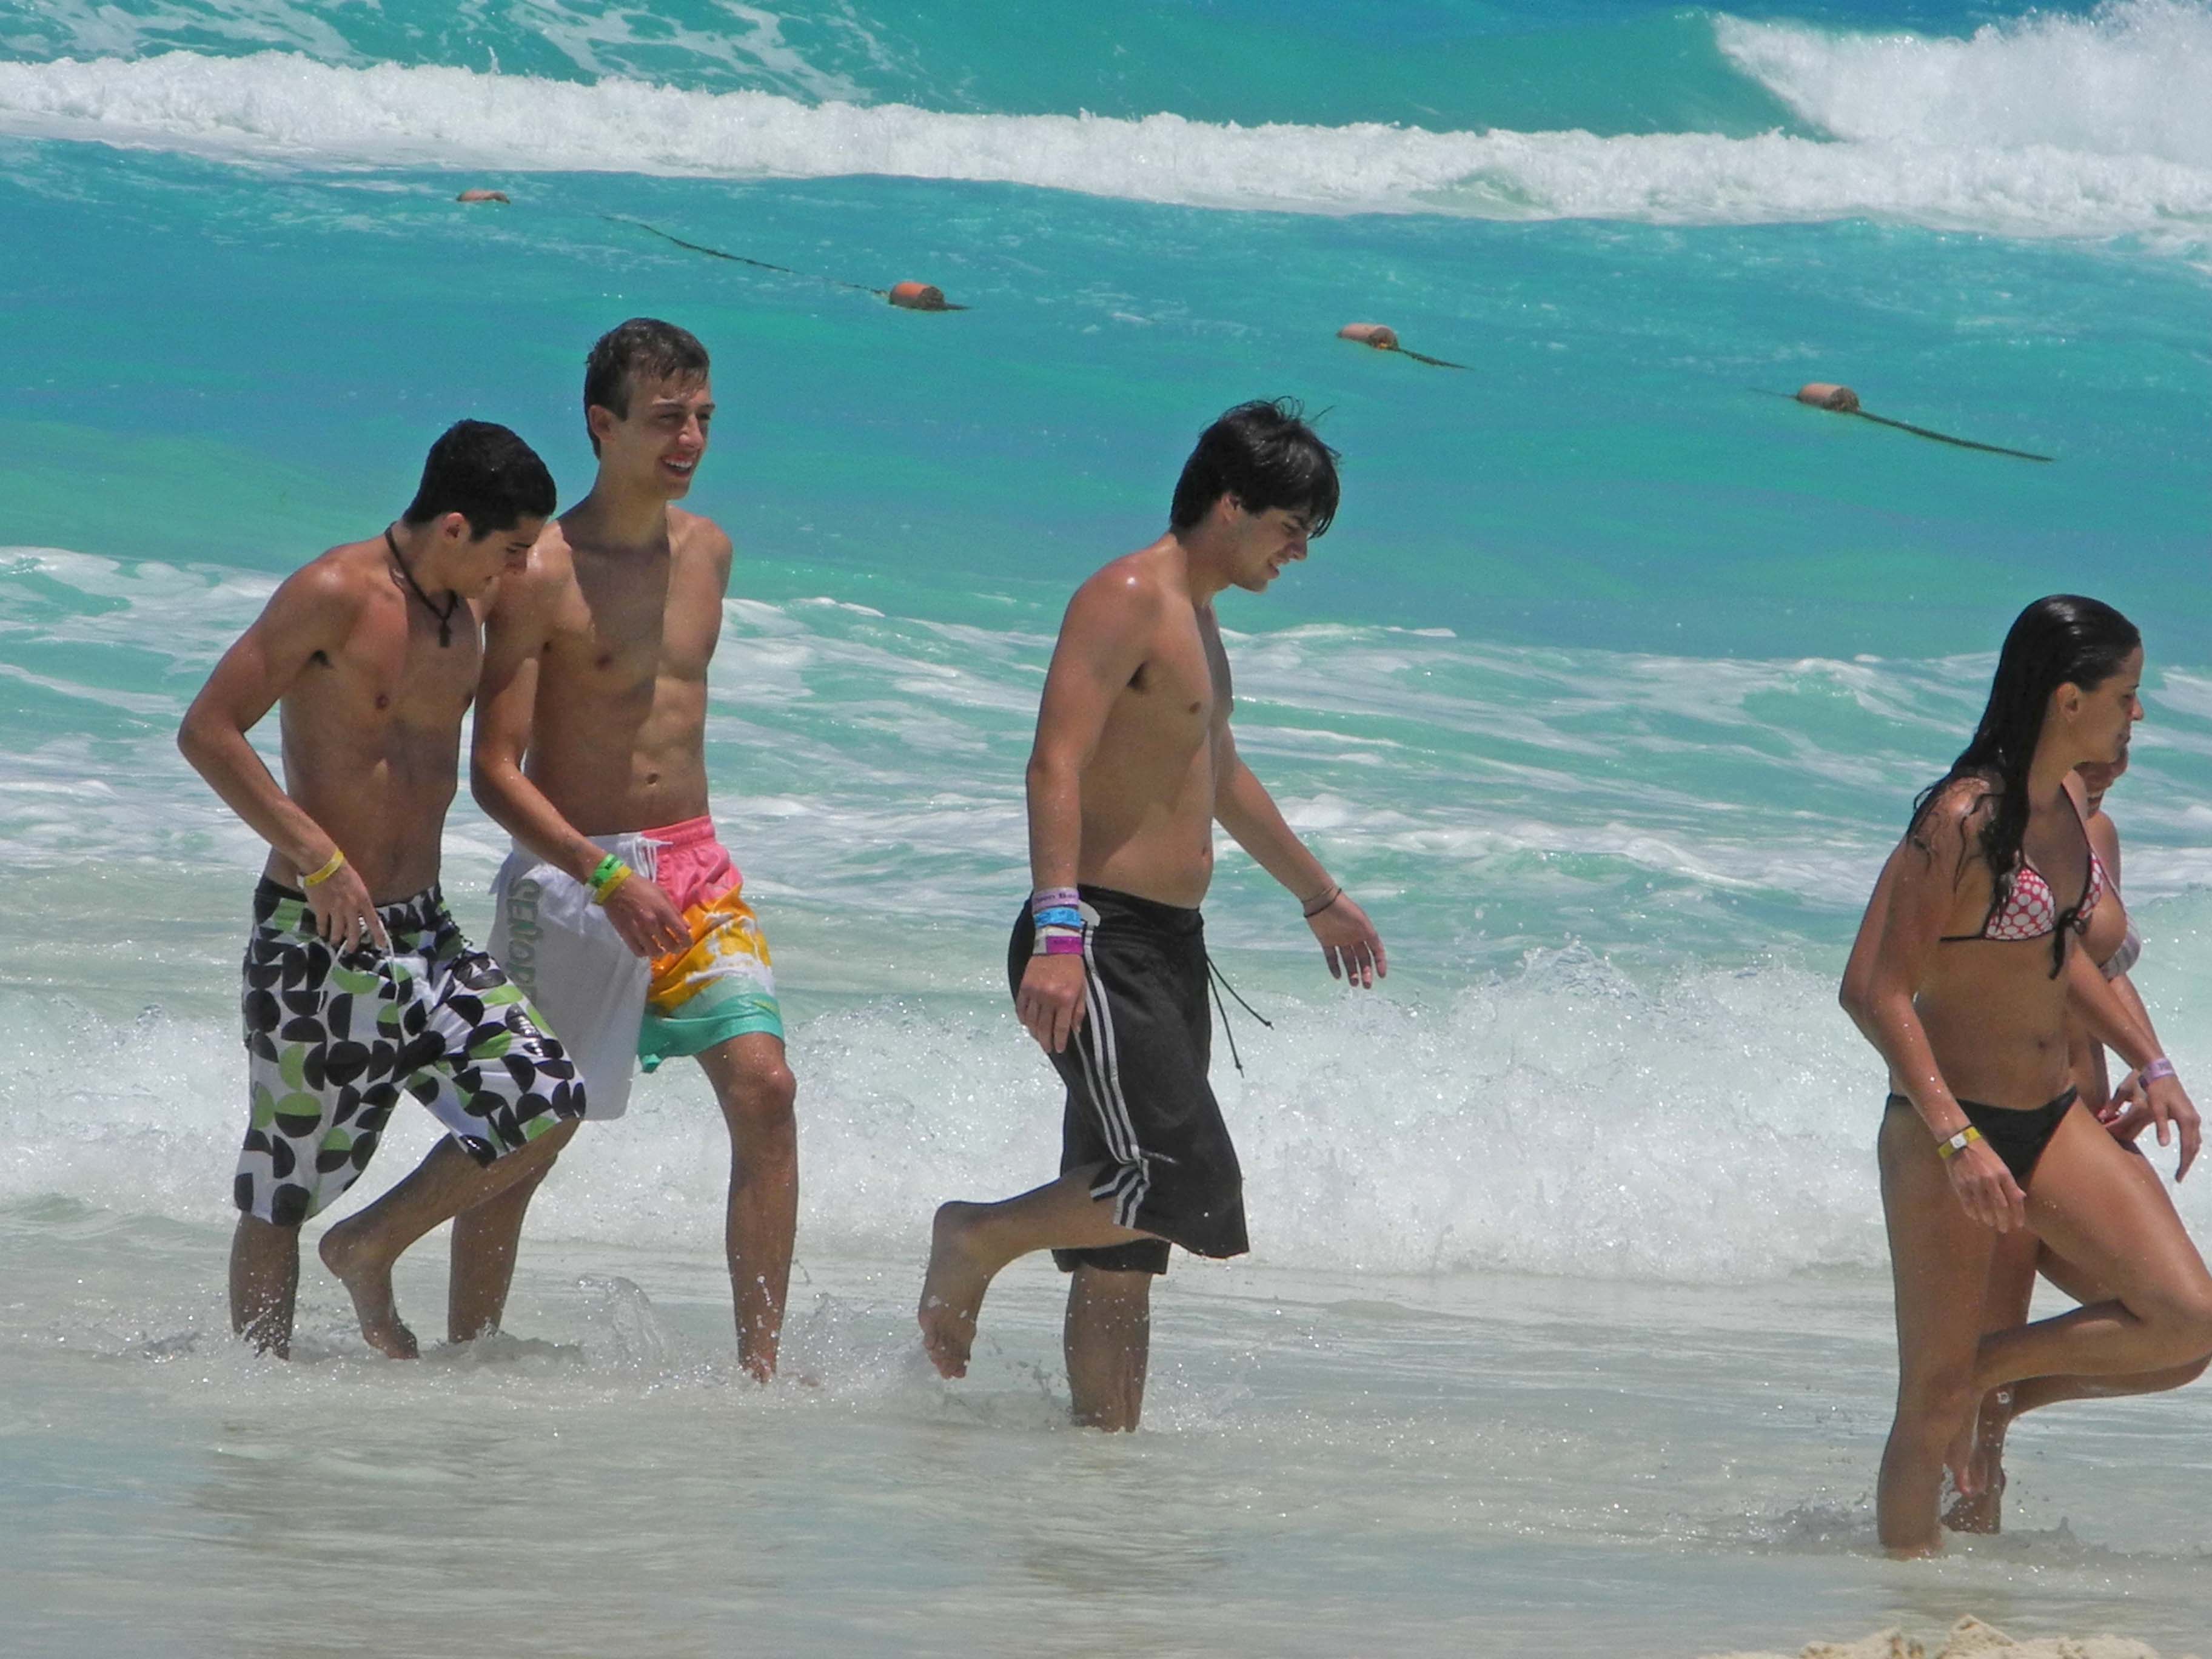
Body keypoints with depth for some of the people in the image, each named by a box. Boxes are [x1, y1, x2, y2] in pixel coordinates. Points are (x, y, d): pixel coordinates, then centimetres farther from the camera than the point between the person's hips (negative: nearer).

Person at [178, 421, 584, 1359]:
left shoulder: (471, 612, 10)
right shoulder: (335, 596, -14)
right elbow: (207, 731, -18)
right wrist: (318, 857, -21)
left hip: (421, 932, 7)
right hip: (316, 939, -7)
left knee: (546, 1104, -8)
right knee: (283, 1194, 0)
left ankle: (370, 1249, 10)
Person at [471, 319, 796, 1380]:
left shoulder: (706, 551, 9)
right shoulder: (544, 573, -12)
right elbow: (494, 771, -14)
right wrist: (605, 875, -25)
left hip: (694, 865, 5)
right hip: (568, 873, -5)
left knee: (764, 1089, -10)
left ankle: (759, 1361, -9)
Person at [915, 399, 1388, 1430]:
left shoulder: (1194, 615, 21)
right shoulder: (1127, 600, -10)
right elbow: (1056, 767, -22)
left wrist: (1319, 897, 48)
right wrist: (1058, 931, -32)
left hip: (1169, 952, 10)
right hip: (1099, 945, -10)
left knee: (1127, 1241, 6)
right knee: (1184, 1183, -19)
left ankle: (1108, 1432, 6)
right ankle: (979, 1241, -3)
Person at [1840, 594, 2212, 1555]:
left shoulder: (2066, 806, 6)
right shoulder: (1963, 821, -19)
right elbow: (1874, 991, -20)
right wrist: (1957, 1140, -26)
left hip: (2053, 1120, 7)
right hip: (1946, 1127, -7)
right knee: (1933, 1405, -3)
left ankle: (1986, 1368, 13)